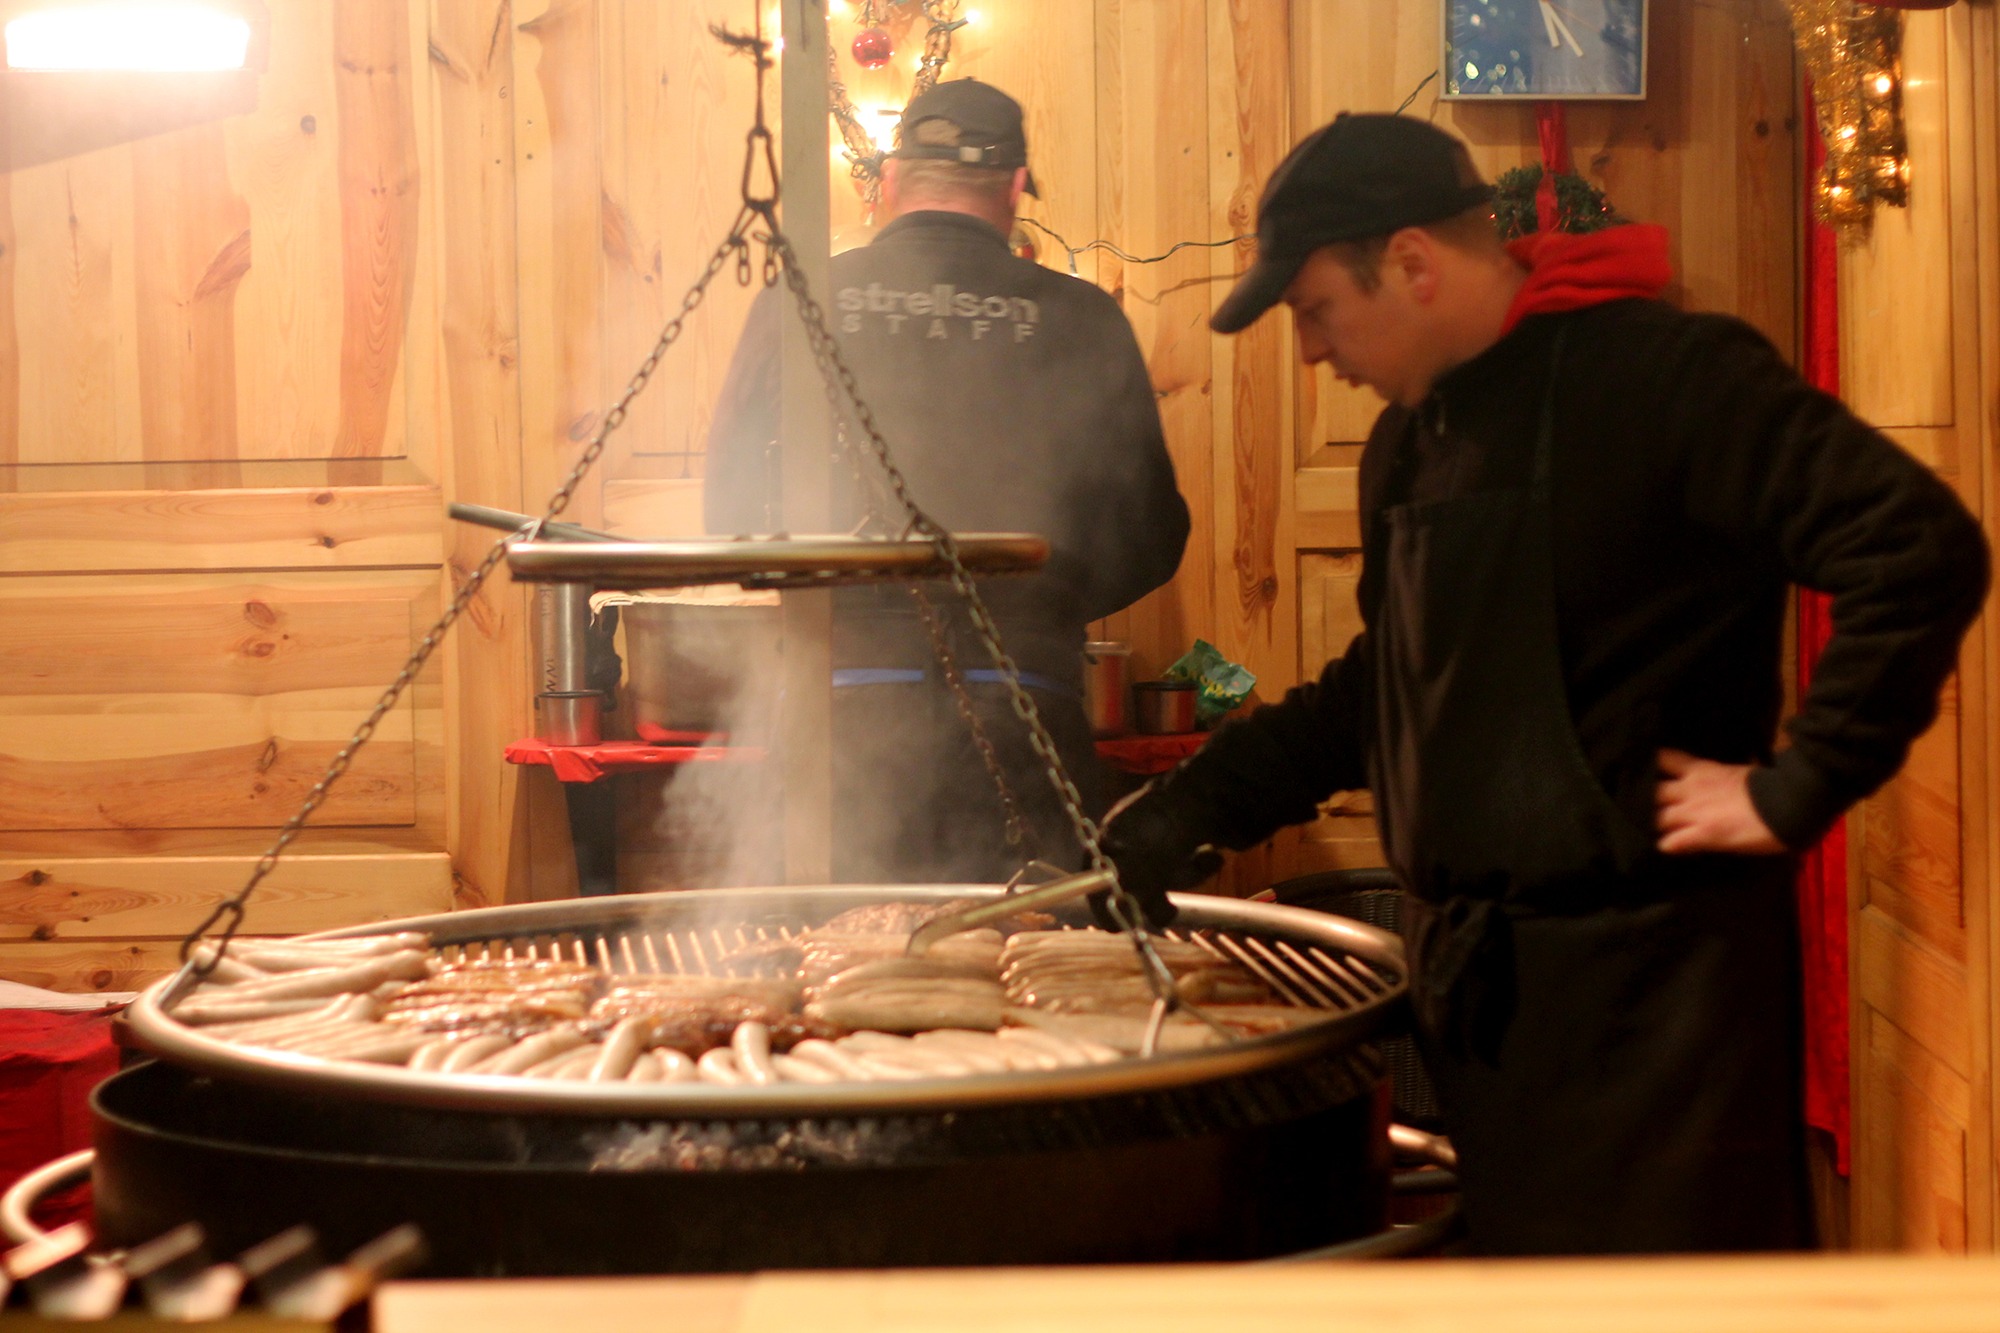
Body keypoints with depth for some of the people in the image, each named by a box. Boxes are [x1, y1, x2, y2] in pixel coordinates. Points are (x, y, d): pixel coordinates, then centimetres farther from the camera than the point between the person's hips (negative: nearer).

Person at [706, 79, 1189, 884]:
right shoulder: (1076, 320, 1)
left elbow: (733, 513, 8)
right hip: (1018, 704, -1)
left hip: (844, 704, 1)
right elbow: (1148, 538, 6)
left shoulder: (798, 308, 2)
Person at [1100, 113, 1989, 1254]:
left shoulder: (1665, 376, -13)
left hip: (1646, 961, -8)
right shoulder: (1411, 440, 15)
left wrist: (1795, 793, -18)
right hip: (1474, 974, 8)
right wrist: (1203, 804, 15)